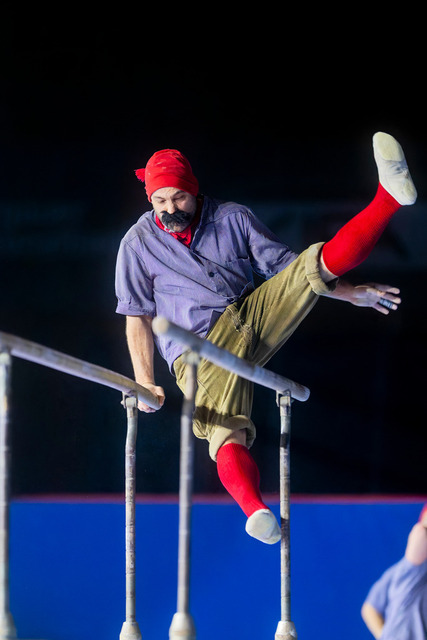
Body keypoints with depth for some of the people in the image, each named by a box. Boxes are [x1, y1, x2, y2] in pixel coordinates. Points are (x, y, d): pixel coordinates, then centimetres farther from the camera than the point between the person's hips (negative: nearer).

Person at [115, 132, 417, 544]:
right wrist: (144, 382, -9)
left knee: (318, 262, -9)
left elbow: (284, 266, 13)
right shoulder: (138, 244, 3)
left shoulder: (232, 219, 9)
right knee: (226, 434, -30)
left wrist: (350, 293, 6)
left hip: (253, 320, 4)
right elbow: (138, 317, 3)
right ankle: (255, 511, -53)